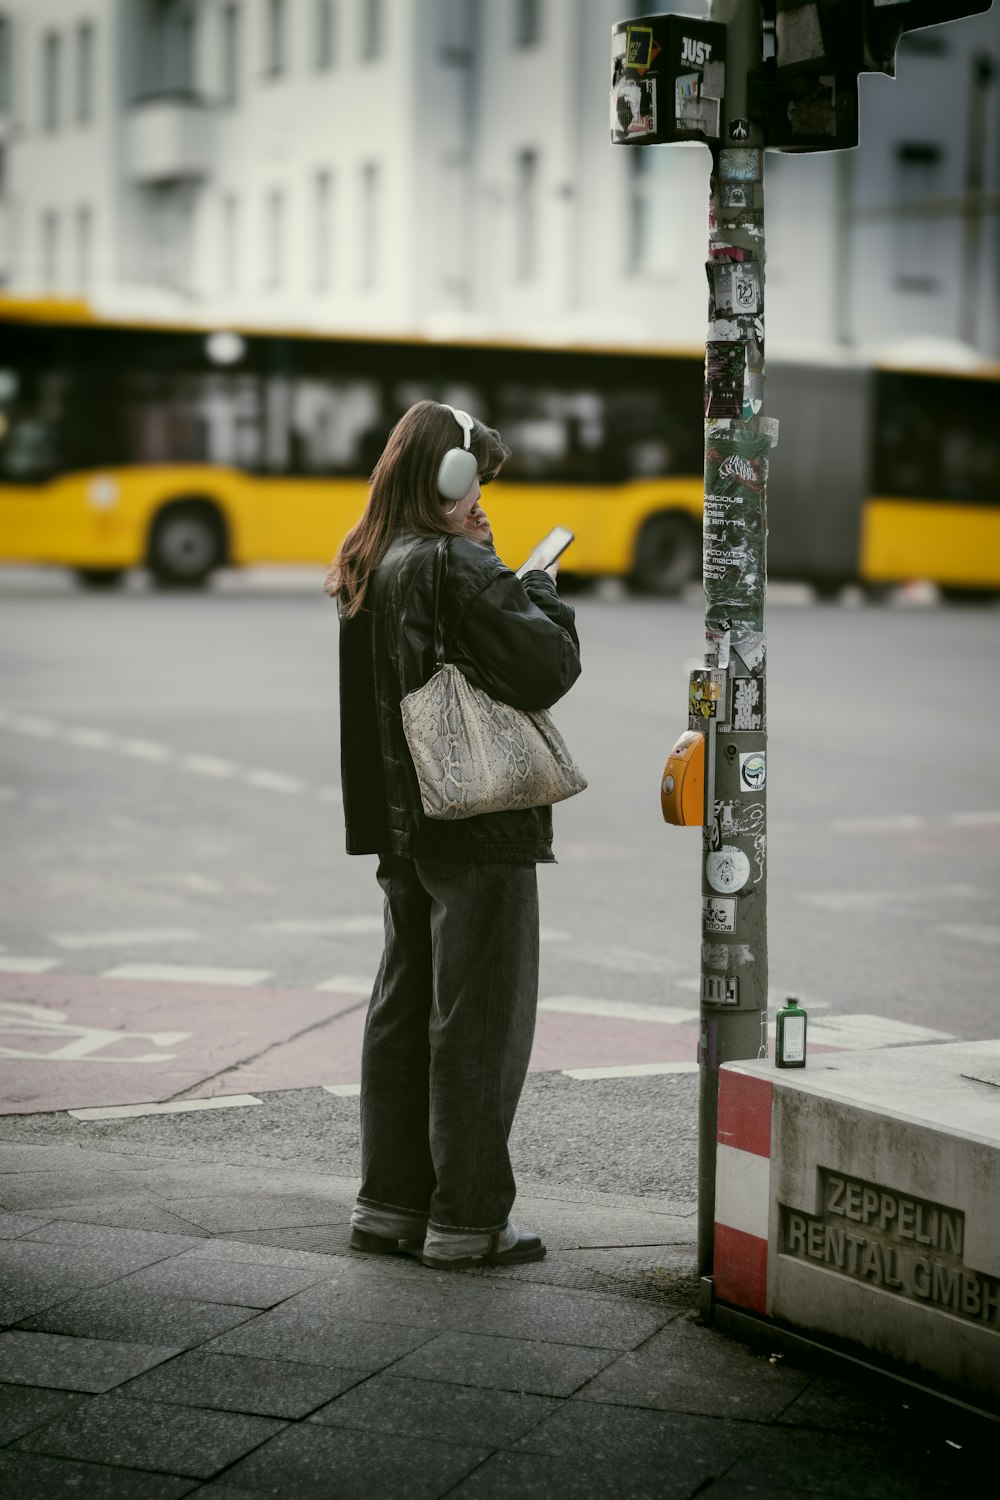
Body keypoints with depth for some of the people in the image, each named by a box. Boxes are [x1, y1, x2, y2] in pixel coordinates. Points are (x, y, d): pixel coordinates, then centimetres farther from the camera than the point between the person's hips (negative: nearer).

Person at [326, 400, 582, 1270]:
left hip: (403, 825, 9)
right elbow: (548, 669, -19)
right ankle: (466, 1222, 4)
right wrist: (539, 591, -3)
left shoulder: (366, 571, 10)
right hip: (480, 824, -9)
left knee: (404, 1014, 15)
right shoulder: (459, 570, -16)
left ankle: (391, 1205, 22)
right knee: (478, 1024, -1)